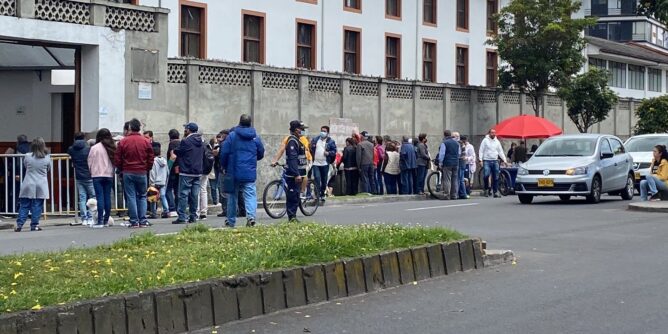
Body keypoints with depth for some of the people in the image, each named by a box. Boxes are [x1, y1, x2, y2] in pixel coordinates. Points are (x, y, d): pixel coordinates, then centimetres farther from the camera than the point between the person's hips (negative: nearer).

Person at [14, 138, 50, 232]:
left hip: (28, 185, 1)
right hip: (41, 185, -1)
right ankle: (34, 225, 4)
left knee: (24, 206, 6)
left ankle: (19, 224, 4)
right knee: (37, 206, 4)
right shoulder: (47, 158, -6)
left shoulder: (27, 156, -6)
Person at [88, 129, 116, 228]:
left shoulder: (95, 148, -8)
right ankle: (106, 220, 13)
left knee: (100, 197, -5)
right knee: (107, 197, 8)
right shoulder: (112, 148, 2)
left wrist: (92, 171, 15)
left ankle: (100, 221, -8)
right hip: (109, 175, 4)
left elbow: (90, 162, -1)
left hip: (97, 175, -4)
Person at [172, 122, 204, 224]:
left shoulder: (186, 141, -12)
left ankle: (182, 217, -7)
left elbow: (176, 154, -4)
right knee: (194, 195, 9)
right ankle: (193, 216, 11)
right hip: (198, 172, 7)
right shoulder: (201, 142, 11)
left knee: (183, 194, -5)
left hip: (186, 172, -7)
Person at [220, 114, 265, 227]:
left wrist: (223, 166, 13)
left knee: (232, 196, 11)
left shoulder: (232, 135, -4)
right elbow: (261, 154, 11)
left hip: (234, 172, 0)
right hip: (250, 173, 0)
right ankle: (251, 216, -25)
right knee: (250, 195, -2)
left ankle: (231, 221, 17)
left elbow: (224, 153, -4)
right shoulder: (255, 137, 2)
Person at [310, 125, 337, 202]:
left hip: (325, 164, 0)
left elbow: (334, 151, 3)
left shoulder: (331, 141, 2)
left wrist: (329, 153, -16)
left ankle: (322, 195, 20)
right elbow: (311, 149, 15)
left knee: (324, 180, 6)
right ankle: (317, 195, -10)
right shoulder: (315, 139, 9)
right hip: (316, 163, 0)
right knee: (317, 178, -12)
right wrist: (312, 156, 3)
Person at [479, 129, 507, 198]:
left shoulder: (497, 141, 13)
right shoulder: (485, 140, 1)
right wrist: (480, 159, -13)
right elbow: (481, 151, -2)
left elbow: (500, 152, 16)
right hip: (487, 161, -4)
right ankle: (487, 188, -2)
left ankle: (496, 192, 8)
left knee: (496, 178, 3)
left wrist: (504, 160, 8)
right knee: (486, 175, -21)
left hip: (495, 161, 4)